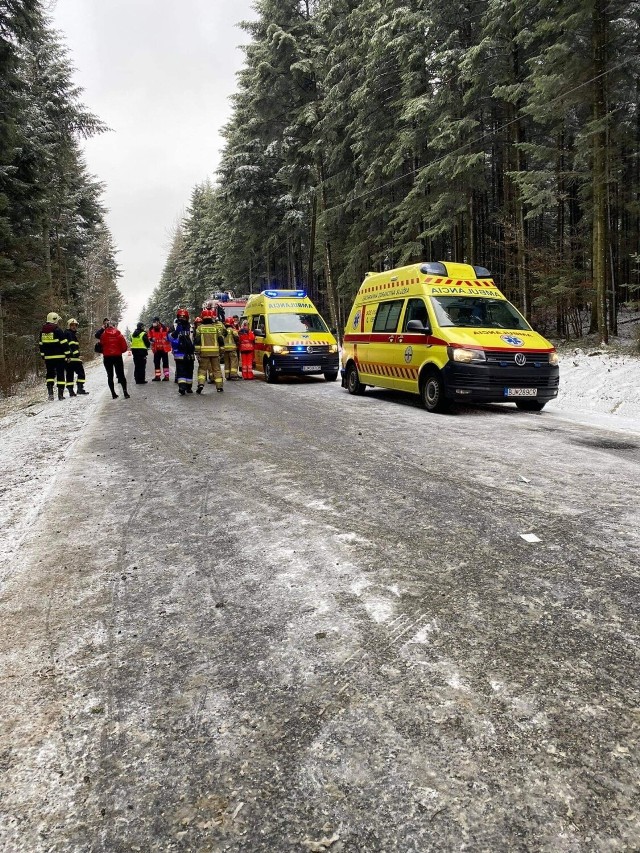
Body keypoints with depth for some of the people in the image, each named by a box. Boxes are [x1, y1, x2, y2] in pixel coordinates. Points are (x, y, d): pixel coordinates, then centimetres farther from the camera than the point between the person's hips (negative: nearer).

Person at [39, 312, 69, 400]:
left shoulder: (42, 331, 11)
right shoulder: (58, 330, -9)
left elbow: (41, 345, 17)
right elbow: (64, 343, -11)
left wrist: (43, 356, 24)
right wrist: (67, 355, -5)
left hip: (48, 357, 5)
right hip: (59, 357, -5)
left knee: (50, 374, 16)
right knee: (60, 375, 1)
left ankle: (50, 391, 1)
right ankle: (60, 394, 0)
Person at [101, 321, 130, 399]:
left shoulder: (103, 334, -2)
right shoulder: (119, 334, -1)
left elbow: (101, 345, 0)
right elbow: (124, 347, -3)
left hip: (107, 357, 0)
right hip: (117, 356, 0)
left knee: (110, 376, 8)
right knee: (121, 374, 6)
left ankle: (113, 394, 5)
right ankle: (125, 391, -8)